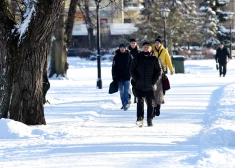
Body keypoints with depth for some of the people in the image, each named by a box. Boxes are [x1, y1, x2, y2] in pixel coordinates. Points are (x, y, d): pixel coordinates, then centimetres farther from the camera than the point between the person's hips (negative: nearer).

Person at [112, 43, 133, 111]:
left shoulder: (129, 56, 1)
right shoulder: (116, 57, 3)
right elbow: (114, 67, 3)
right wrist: (114, 77, -3)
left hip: (127, 77, -2)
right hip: (119, 77, 2)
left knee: (126, 91, -9)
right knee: (121, 91, 8)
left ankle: (126, 104, -12)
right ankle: (124, 104, 16)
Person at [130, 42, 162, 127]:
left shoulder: (154, 59, 3)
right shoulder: (137, 58, 5)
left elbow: (159, 71, 4)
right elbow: (132, 69, 8)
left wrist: (154, 81, -6)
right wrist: (136, 79, -4)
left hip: (150, 87, 0)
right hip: (139, 86, 0)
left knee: (150, 104, 6)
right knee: (140, 101, -13)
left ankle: (150, 120, 14)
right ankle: (140, 119, -17)